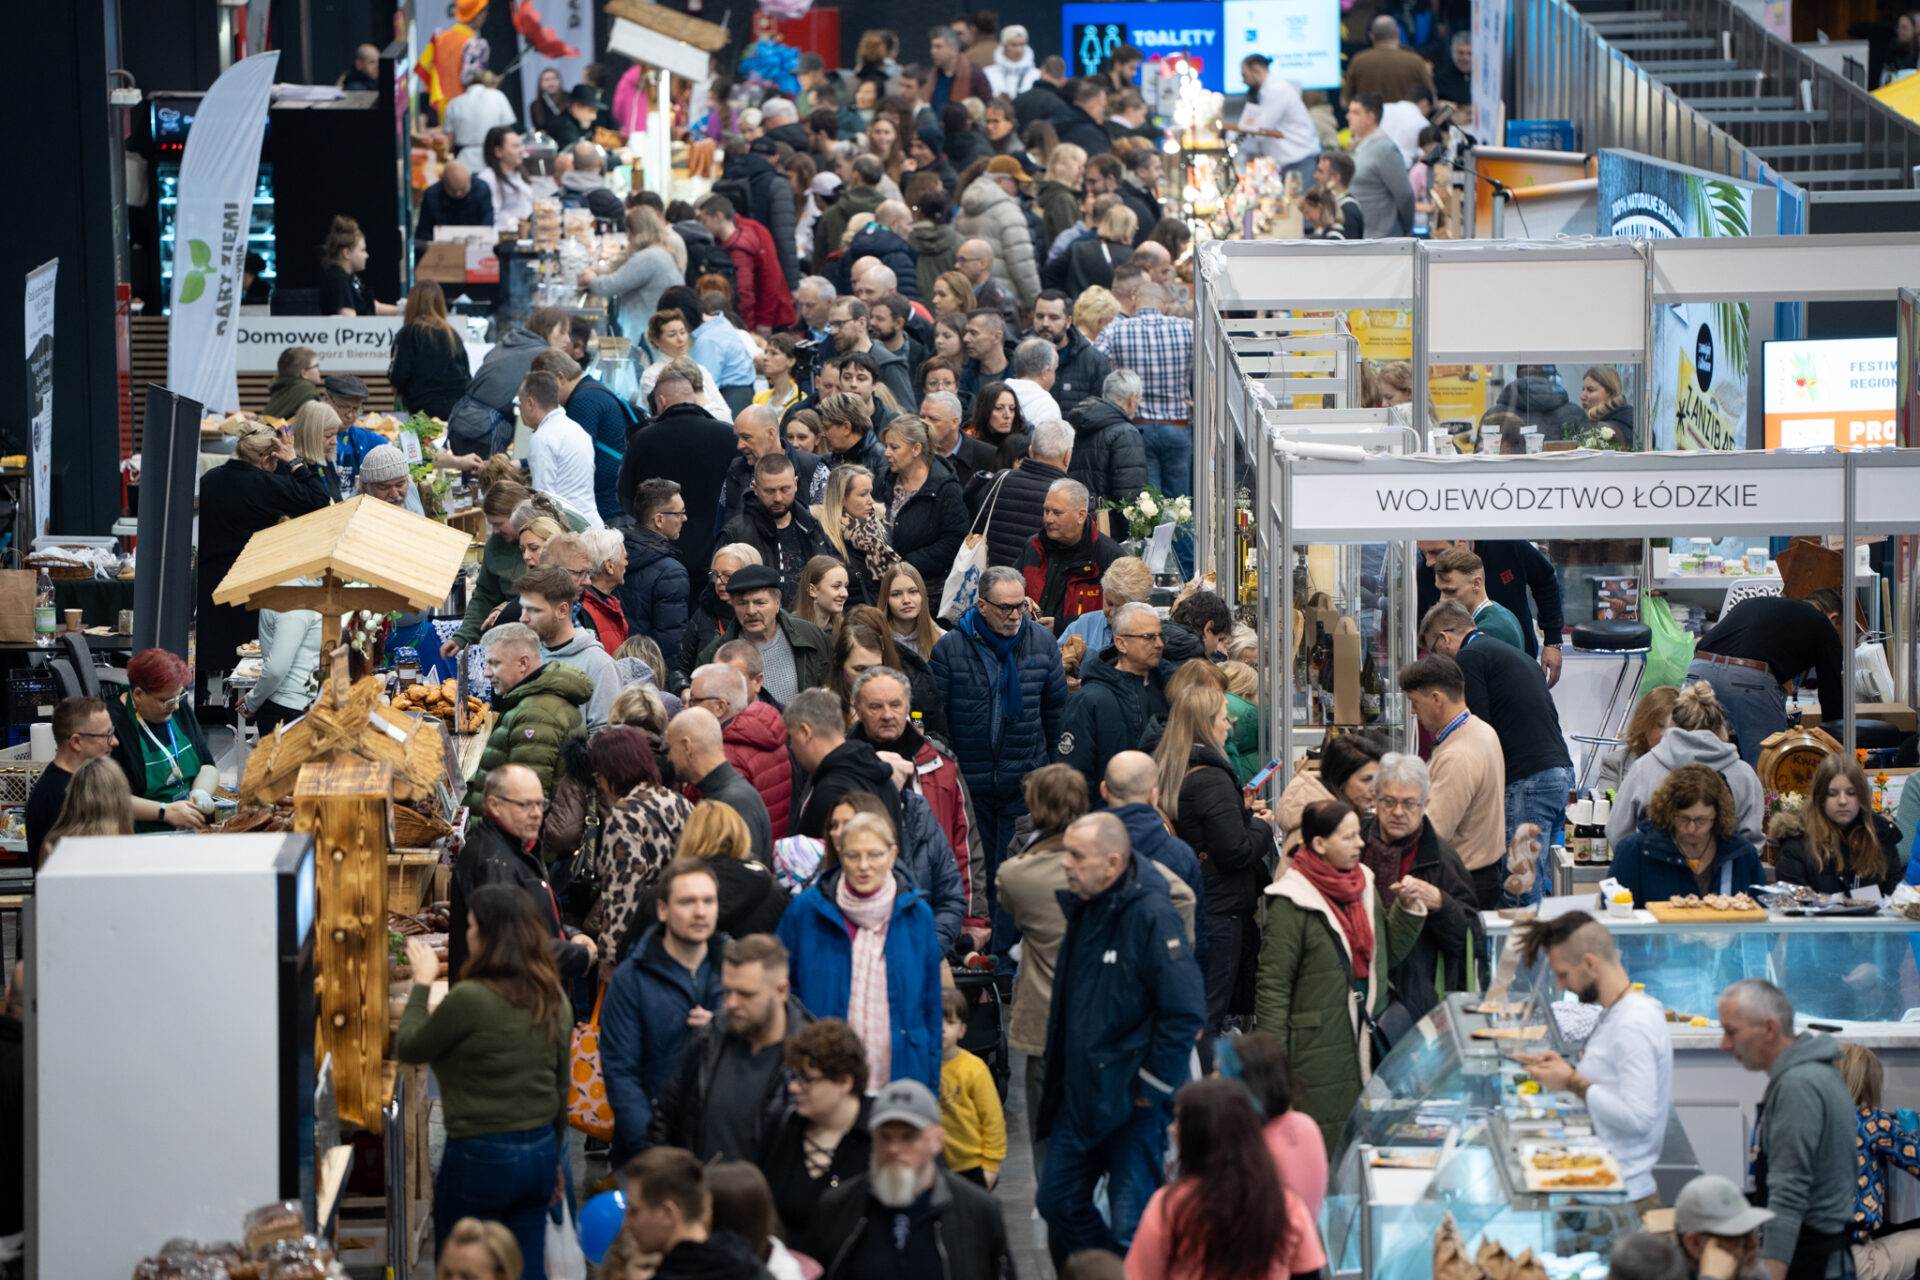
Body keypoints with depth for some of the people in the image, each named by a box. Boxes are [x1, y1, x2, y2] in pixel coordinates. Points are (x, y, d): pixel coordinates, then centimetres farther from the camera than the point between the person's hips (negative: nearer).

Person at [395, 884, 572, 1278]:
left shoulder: (469, 1000, -18)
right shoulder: (555, 999, 5)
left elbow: (408, 1049, -6)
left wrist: (422, 982, 5)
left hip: (481, 1156, -7)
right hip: (540, 1151, 7)